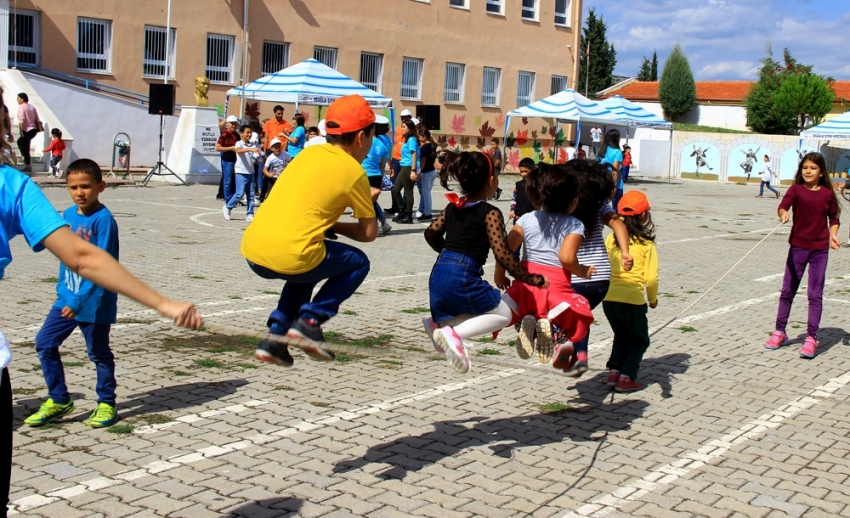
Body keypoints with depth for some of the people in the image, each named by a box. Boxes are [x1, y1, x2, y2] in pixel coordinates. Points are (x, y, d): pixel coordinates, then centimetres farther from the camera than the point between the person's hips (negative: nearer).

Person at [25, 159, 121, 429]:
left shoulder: (103, 219, -17)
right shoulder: (67, 215, 5)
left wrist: (79, 301, -23)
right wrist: (62, 290, 14)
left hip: (94, 302, -7)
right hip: (66, 297, 7)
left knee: (98, 352, 6)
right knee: (44, 342, 4)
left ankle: (106, 403, 23)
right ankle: (58, 399, 18)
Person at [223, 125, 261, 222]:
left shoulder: (253, 145, 8)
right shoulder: (239, 143, -7)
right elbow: (238, 150, -30)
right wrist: (250, 149, -44)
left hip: (250, 172, 6)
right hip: (241, 173, -6)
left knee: (251, 195, 4)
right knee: (239, 194, -9)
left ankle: (249, 215, 10)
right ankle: (227, 208, 11)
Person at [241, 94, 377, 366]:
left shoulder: (310, 152, 17)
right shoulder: (353, 171, 1)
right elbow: (369, 233, 6)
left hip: (252, 252, 6)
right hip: (288, 257, -6)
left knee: (308, 267, 35)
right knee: (358, 263, 17)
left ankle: (275, 337, 22)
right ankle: (310, 320, 2)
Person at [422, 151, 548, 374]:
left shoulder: (452, 207, 13)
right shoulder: (490, 213, -7)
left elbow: (431, 234, 18)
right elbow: (503, 255, -12)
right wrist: (531, 279, -2)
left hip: (438, 275, 7)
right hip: (463, 278, -7)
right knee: (503, 314, 12)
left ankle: (438, 324, -1)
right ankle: (455, 334, -10)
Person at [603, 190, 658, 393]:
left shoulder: (611, 239, 3)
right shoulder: (646, 243, -7)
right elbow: (651, 277, -8)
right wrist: (653, 299, 8)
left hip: (608, 298, 4)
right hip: (632, 300, -4)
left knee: (621, 336, 27)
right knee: (639, 340, 17)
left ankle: (614, 371, 20)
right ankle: (626, 378, 9)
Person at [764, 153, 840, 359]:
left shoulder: (828, 194, 0)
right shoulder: (796, 190, -4)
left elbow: (834, 218, 10)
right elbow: (783, 205, -21)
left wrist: (833, 234, -8)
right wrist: (784, 213, -43)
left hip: (820, 249, 0)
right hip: (798, 246, 0)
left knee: (815, 294, 0)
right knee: (787, 291, 9)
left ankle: (811, 338, 4)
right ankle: (780, 331, 23)